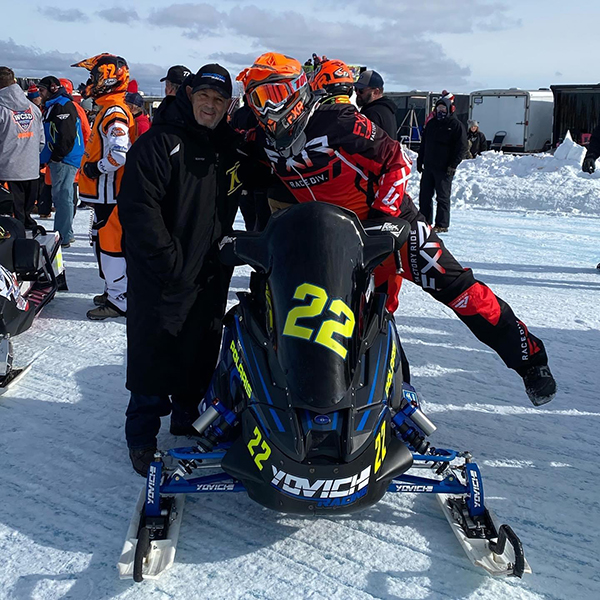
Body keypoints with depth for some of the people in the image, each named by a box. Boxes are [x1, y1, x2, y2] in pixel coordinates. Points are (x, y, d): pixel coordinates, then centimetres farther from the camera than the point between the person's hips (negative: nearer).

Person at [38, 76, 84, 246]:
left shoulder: (63, 106, -13)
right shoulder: (52, 106, 21)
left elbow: (67, 136, -22)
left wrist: (56, 157, -18)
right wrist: (47, 157, 18)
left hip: (64, 161, -11)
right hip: (59, 160, 11)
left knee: (63, 197, -9)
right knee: (60, 197, 15)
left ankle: (62, 238, -7)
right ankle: (66, 234, 23)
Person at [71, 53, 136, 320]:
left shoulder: (114, 112, -18)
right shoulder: (111, 109, 16)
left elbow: (119, 152, -30)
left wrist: (97, 168, -19)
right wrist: (96, 168, 20)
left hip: (109, 191, -11)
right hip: (106, 190, 11)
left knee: (110, 241, -6)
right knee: (105, 239, 17)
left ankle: (119, 300, 0)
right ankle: (115, 290, 28)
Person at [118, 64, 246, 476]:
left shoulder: (230, 147, 9)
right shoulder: (158, 143, -10)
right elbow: (138, 209, -16)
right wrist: (172, 265, -18)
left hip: (212, 277, 6)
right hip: (162, 278, -5)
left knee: (200, 354, 14)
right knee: (154, 358, 1)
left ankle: (188, 417, 32)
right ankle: (142, 437, 14)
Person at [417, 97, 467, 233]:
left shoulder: (456, 125, -2)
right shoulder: (431, 124, 16)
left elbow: (461, 147, -7)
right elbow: (423, 144, 22)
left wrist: (453, 165, -14)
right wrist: (420, 161, 14)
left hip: (444, 169, -6)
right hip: (428, 166, 6)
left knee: (442, 197, -2)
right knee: (425, 195, 7)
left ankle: (442, 224, 2)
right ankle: (425, 221, 15)